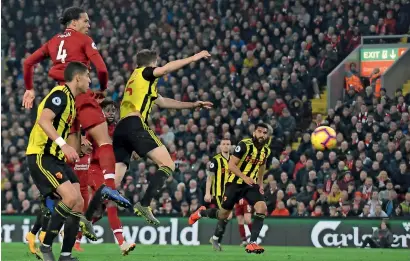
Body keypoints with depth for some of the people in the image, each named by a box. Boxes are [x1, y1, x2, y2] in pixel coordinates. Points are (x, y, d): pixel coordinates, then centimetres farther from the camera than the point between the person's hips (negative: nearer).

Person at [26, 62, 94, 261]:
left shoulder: (69, 99, 19)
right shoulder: (60, 94, -12)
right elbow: (43, 120, -28)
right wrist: (63, 144, -38)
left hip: (55, 158, 10)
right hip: (41, 156, -10)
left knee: (78, 204, 2)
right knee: (71, 197, -23)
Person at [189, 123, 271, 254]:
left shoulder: (266, 150, 1)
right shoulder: (244, 145, -20)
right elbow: (231, 165, -21)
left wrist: (260, 183, 18)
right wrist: (245, 177, -32)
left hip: (251, 184, 5)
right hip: (235, 183, -5)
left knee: (262, 208, -20)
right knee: (223, 215, 6)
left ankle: (252, 243, -18)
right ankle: (201, 212, 39)